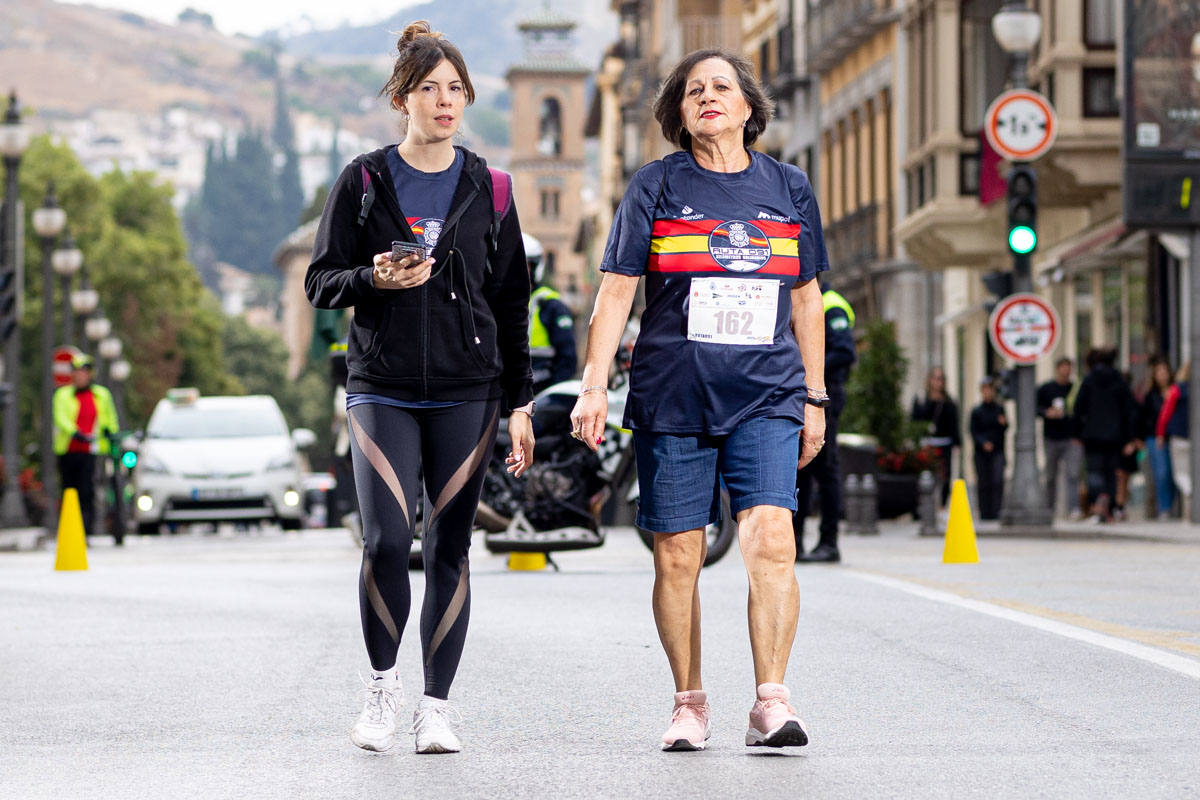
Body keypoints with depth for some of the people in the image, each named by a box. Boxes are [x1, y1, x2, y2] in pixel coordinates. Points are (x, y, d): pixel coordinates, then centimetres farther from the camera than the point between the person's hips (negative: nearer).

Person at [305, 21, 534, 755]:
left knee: (450, 548, 1)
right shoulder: (364, 182, 3)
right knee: (386, 541, -13)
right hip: (382, 386, -1)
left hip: (467, 392, 1)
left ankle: (437, 706, 11)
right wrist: (374, 280, -16)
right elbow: (321, 282, 5)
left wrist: (520, 403, 6)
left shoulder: (487, 189, 7)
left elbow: (512, 302, 10)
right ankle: (383, 681, 8)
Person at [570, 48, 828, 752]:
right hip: (673, 398, -1)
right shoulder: (658, 187, 4)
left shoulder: (789, 188, 11)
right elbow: (616, 292, 2)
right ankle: (690, 704, 16)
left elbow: (806, 298, 17)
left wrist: (814, 398, 16)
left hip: (765, 398, 1)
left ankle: (771, 701, -15)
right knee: (677, 555, 2)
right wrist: (594, 388, -7)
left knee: (770, 536, -16)